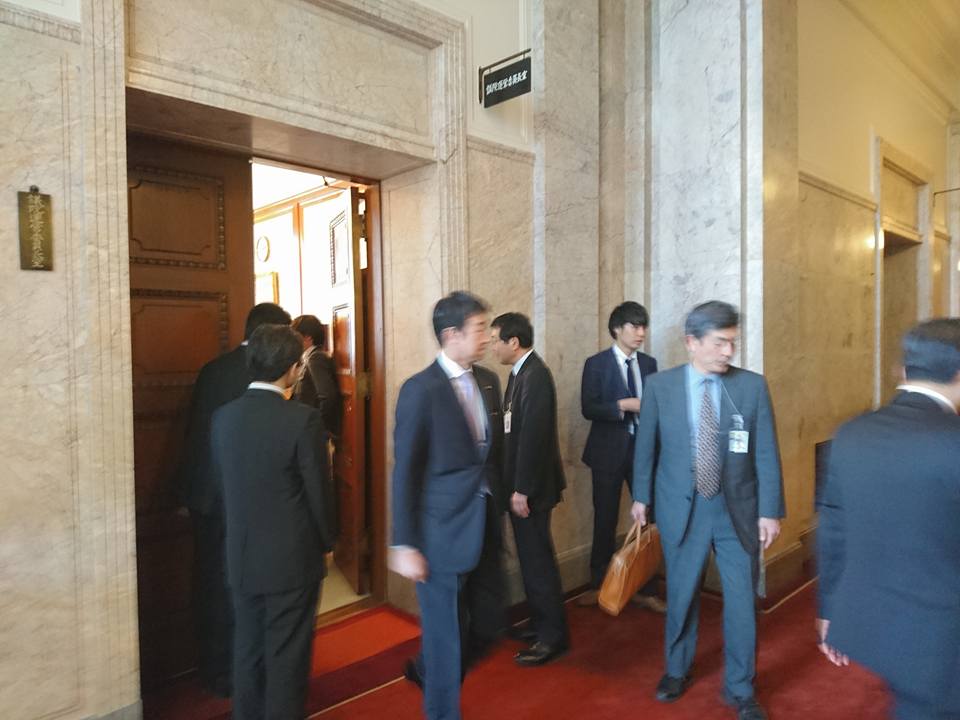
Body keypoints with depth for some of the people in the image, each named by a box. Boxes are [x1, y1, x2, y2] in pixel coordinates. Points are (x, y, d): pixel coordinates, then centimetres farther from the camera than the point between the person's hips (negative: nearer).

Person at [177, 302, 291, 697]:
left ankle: (210, 670, 31)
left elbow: (192, 432, 5)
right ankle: (231, 674, 23)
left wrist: (186, 490, 13)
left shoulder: (211, 368, 2)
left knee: (210, 583, 16)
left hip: (204, 493, 5)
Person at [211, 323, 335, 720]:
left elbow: (222, 483, 5)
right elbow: (318, 492, -13)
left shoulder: (223, 416, -4)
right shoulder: (303, 419, -19)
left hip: (241, 557, 5)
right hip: (293, 558, -5)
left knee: (248, 653, 20)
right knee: (287, 658, 10)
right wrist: (326, 542, 3)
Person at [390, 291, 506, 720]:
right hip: (443, 532, -7)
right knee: (447, 633, 9)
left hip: (485, 527, 7)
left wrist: (498, 509, 13)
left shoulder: (488, 381, 6)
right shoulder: (420, 390, -15)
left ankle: (427, 671, 46)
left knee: (488, 622, 18)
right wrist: (403, 545, -12)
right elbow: (405, 472, -13)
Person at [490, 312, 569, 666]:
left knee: (538, 558, 1)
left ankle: (553, 635, 16)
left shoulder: (535, 375, -20)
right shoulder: (520, 372, 9)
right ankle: (539, 622, 33)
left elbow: (533, 436, -23)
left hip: (531, 486, -9)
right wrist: (514, 485, 14)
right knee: (530, 556, 18)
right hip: (520, 482, 9)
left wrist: (522, 490, -20)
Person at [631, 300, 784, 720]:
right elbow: (646, 446, 3)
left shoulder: (753, 386, -6)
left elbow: (766, 453, -3)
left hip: (737, 509, 0)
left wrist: (770, 510, -5)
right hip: (681, 508, 0)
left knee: (741, 600, 11)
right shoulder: (660, 386, -6)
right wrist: (641, 496, 6)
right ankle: (677, 670, 40)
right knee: (681, 595, 16)